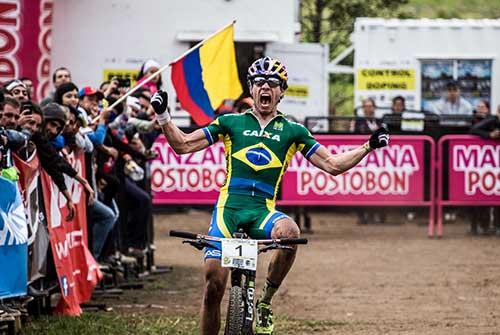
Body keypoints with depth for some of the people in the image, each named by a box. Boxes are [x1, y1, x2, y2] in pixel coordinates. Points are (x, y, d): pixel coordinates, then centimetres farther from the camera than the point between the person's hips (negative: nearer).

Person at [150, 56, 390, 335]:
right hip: (229, 206, 0)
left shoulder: (292, 131, 15)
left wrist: (368, 147, 2)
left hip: (262, 211, 0)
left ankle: (265, 302, -15)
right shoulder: (231, 122, 14)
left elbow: (332, 164, 13)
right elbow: (183, 145, 15)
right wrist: (163, 117, 1)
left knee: (290, 233, -35)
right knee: (214, 282, -13)